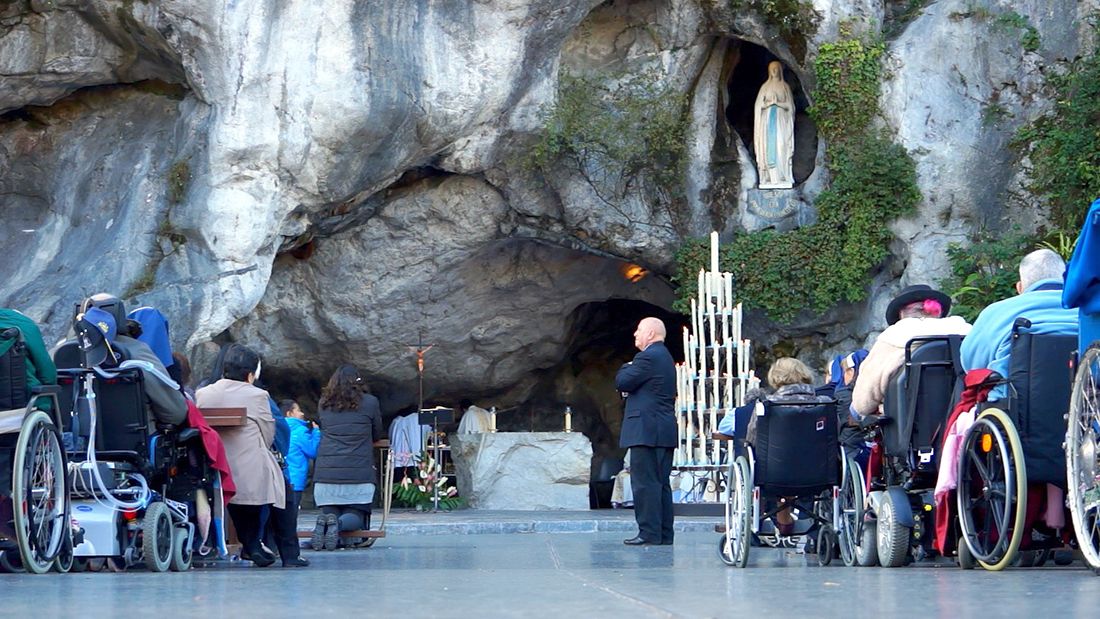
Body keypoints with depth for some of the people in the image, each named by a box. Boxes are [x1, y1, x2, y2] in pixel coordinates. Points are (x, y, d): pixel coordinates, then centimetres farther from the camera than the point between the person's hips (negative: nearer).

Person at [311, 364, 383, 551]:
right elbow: (377, 434, 15)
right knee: (355, 515, 10)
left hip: (325, 472, 2)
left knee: (329, 512, 16)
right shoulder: (370, 402, 3)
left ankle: (324, 522, -19)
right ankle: (339, 524, -24)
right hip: (359, 472, -2)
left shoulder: (324, 404, 10)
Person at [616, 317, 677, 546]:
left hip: (646, 430, -10)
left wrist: (627, 368, 9)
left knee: (645, 482, -9)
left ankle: (649, 532, -12)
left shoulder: (648, 357, -12)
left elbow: (621, 382, -11)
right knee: (661, 483, 10)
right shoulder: (665, 357, 20)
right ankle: (664, 533, 11)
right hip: (665, 430, 10)